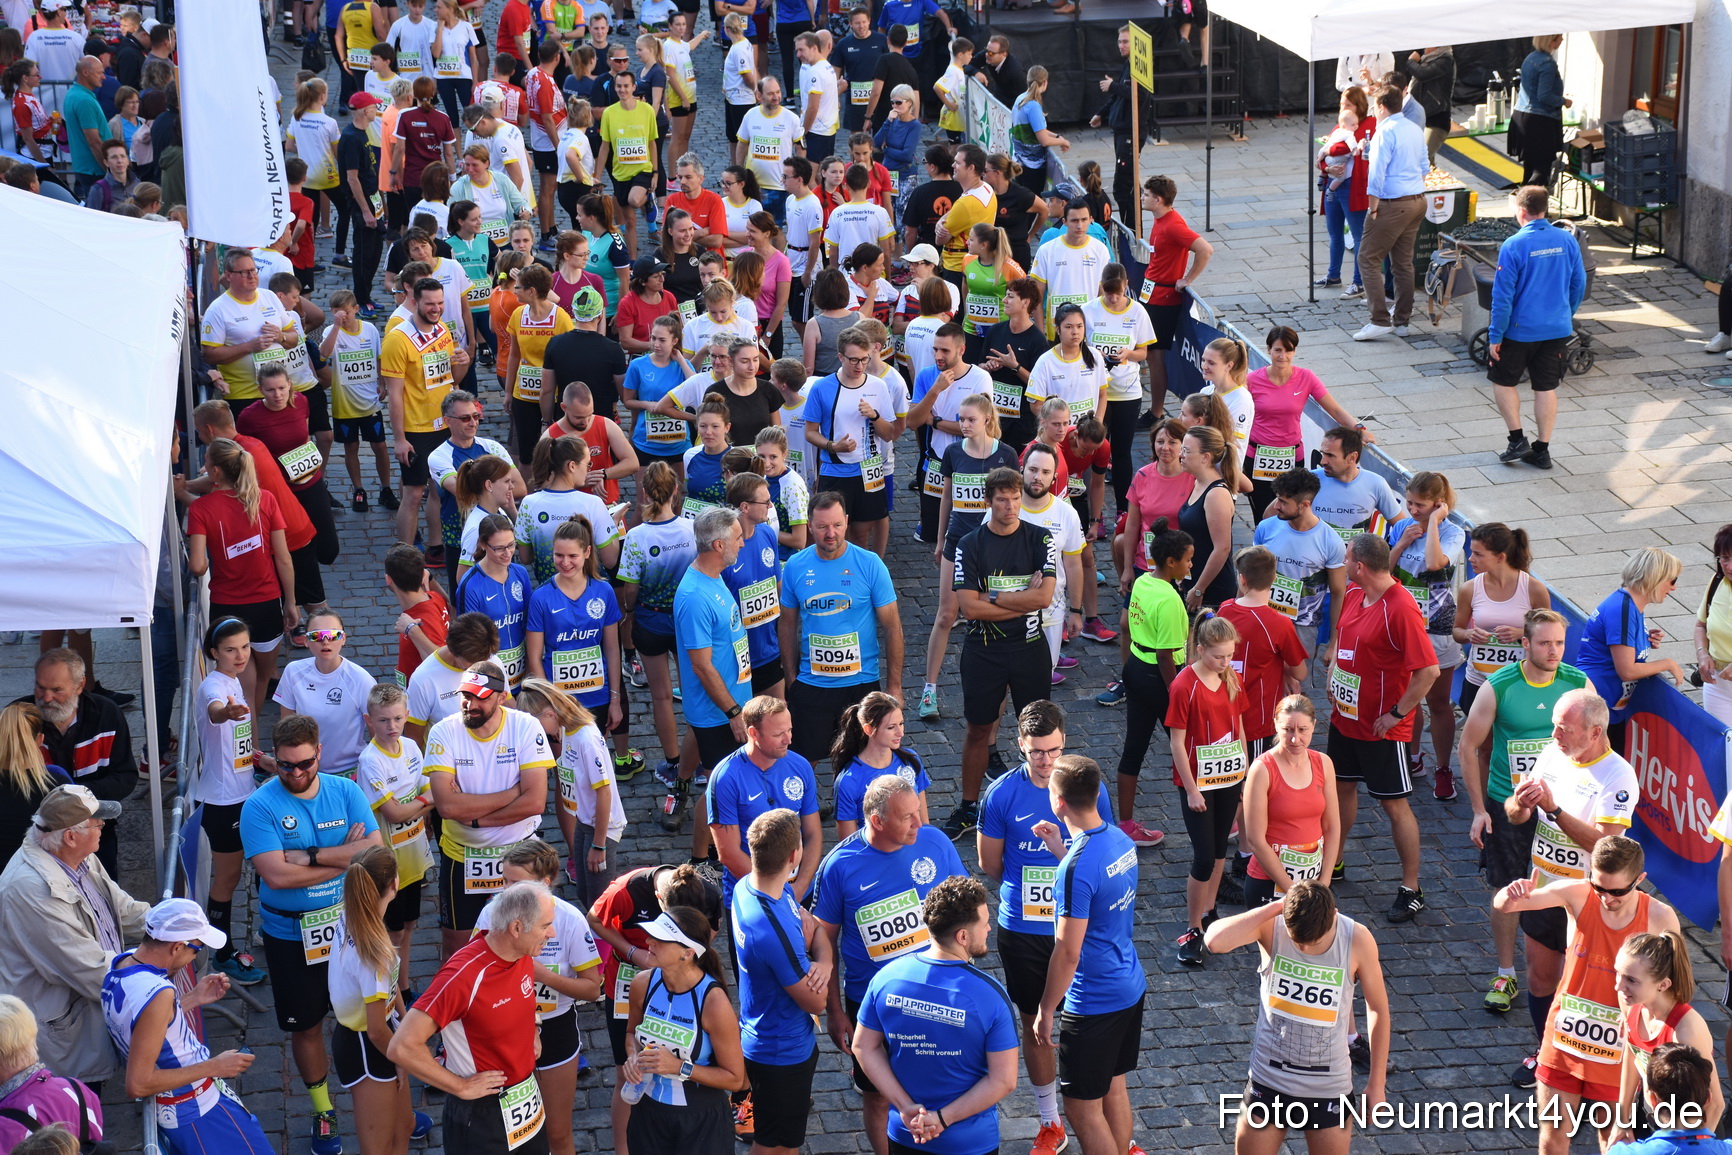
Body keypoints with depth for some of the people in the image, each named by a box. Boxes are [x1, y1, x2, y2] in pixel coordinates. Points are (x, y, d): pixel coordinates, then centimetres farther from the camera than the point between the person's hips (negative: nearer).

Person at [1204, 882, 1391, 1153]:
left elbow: (1378, 1009, -2)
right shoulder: (1271, 927, -17)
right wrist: (1275, 907, -31)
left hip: (1329, 1089, 0)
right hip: (1269, 1081, 0)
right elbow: (1215, 941, -37)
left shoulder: (1358, 940, -15)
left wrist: (1377, 1083, 2)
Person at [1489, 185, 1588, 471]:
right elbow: (1579, 284, 8)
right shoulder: (1567, 240, -2)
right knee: (1546, 387, 12)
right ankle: (1542, 450, 15)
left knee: (1504, 381, 15)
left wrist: (1496, 336, -8)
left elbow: (1503, 295, -15)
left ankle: (1517, 439, 10)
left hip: (1520, 330, -4)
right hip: (1557, 329, 4)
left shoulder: (1513, 246, -17)